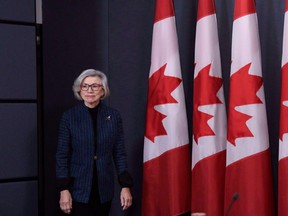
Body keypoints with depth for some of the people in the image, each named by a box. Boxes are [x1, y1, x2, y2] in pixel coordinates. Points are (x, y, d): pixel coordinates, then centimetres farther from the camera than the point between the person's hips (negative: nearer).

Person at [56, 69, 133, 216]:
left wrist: (125, 186, -1)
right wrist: (63, 190, -8)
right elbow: (62, 155, -3)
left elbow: (119, 153, 3)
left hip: (105, 190, 2)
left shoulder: (114, 116, 2)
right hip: (79, 190, -2)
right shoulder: (69, 117, -3)